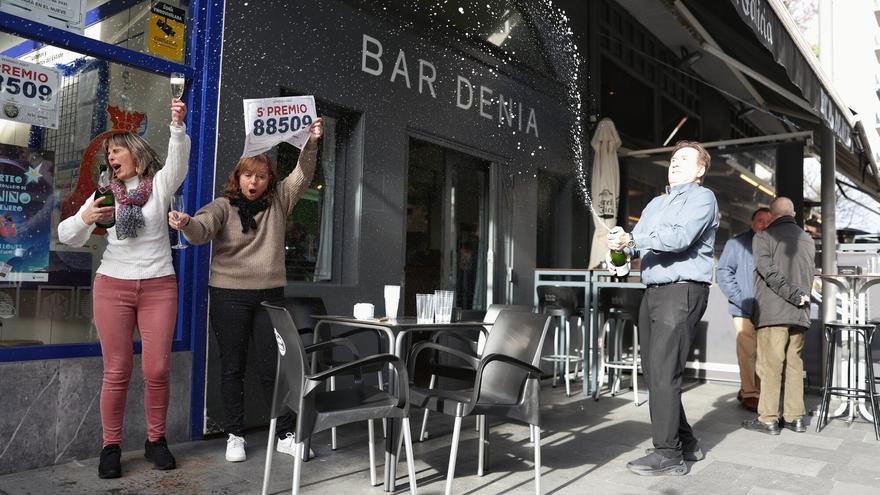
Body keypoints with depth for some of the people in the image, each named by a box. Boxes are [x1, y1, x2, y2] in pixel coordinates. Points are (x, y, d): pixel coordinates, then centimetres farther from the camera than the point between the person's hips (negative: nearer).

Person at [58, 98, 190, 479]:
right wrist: (84, 218, -14)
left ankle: (155, 441, 15)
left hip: (159, 287, -1)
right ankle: (111, 447, 14)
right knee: (116, 372, 1)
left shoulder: (160, 184, 6)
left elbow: (178, 160, -15)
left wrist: (177, 125, -33)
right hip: (112, 286, 2)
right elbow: (67, 237, 7)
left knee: (157, 369, -2)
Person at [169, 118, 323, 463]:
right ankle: (235, 436, 19)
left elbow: (302, 176, -1)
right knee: (232, 368, 7)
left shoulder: (278, 201, 8)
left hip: (270, 295, 2)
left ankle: (285, 435, 16)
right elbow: (201, 230, -16)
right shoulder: (223, 206, 0)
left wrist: (311, 144, -16)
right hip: (229, 295, -1)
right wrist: (186, 223, -39)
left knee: (272, 367, 6)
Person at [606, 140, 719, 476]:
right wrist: (624, 246, -6)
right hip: (653, 292, 8)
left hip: (682, 291, -8)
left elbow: (680, 237, -18)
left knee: (663, 372, -11)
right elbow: (638, 241, 16)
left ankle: (668, 454, -4)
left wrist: (631, 239, -21)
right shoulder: (655, 204, 25)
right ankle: (685, 442, 22)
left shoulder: (701, 198, -1)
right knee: (654, 371, 10)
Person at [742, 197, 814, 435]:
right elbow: (811, 275, 15)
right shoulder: (808, 239, 12)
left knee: (770, 365, -2)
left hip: (772, 313, -5)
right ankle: (795, 417, 16)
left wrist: (795, 296, -9)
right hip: (800, 314, 5)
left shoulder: (763, 237, -4)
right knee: (794, 364, 12)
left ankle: (768, 419, 2)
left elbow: (770, 273, -14)